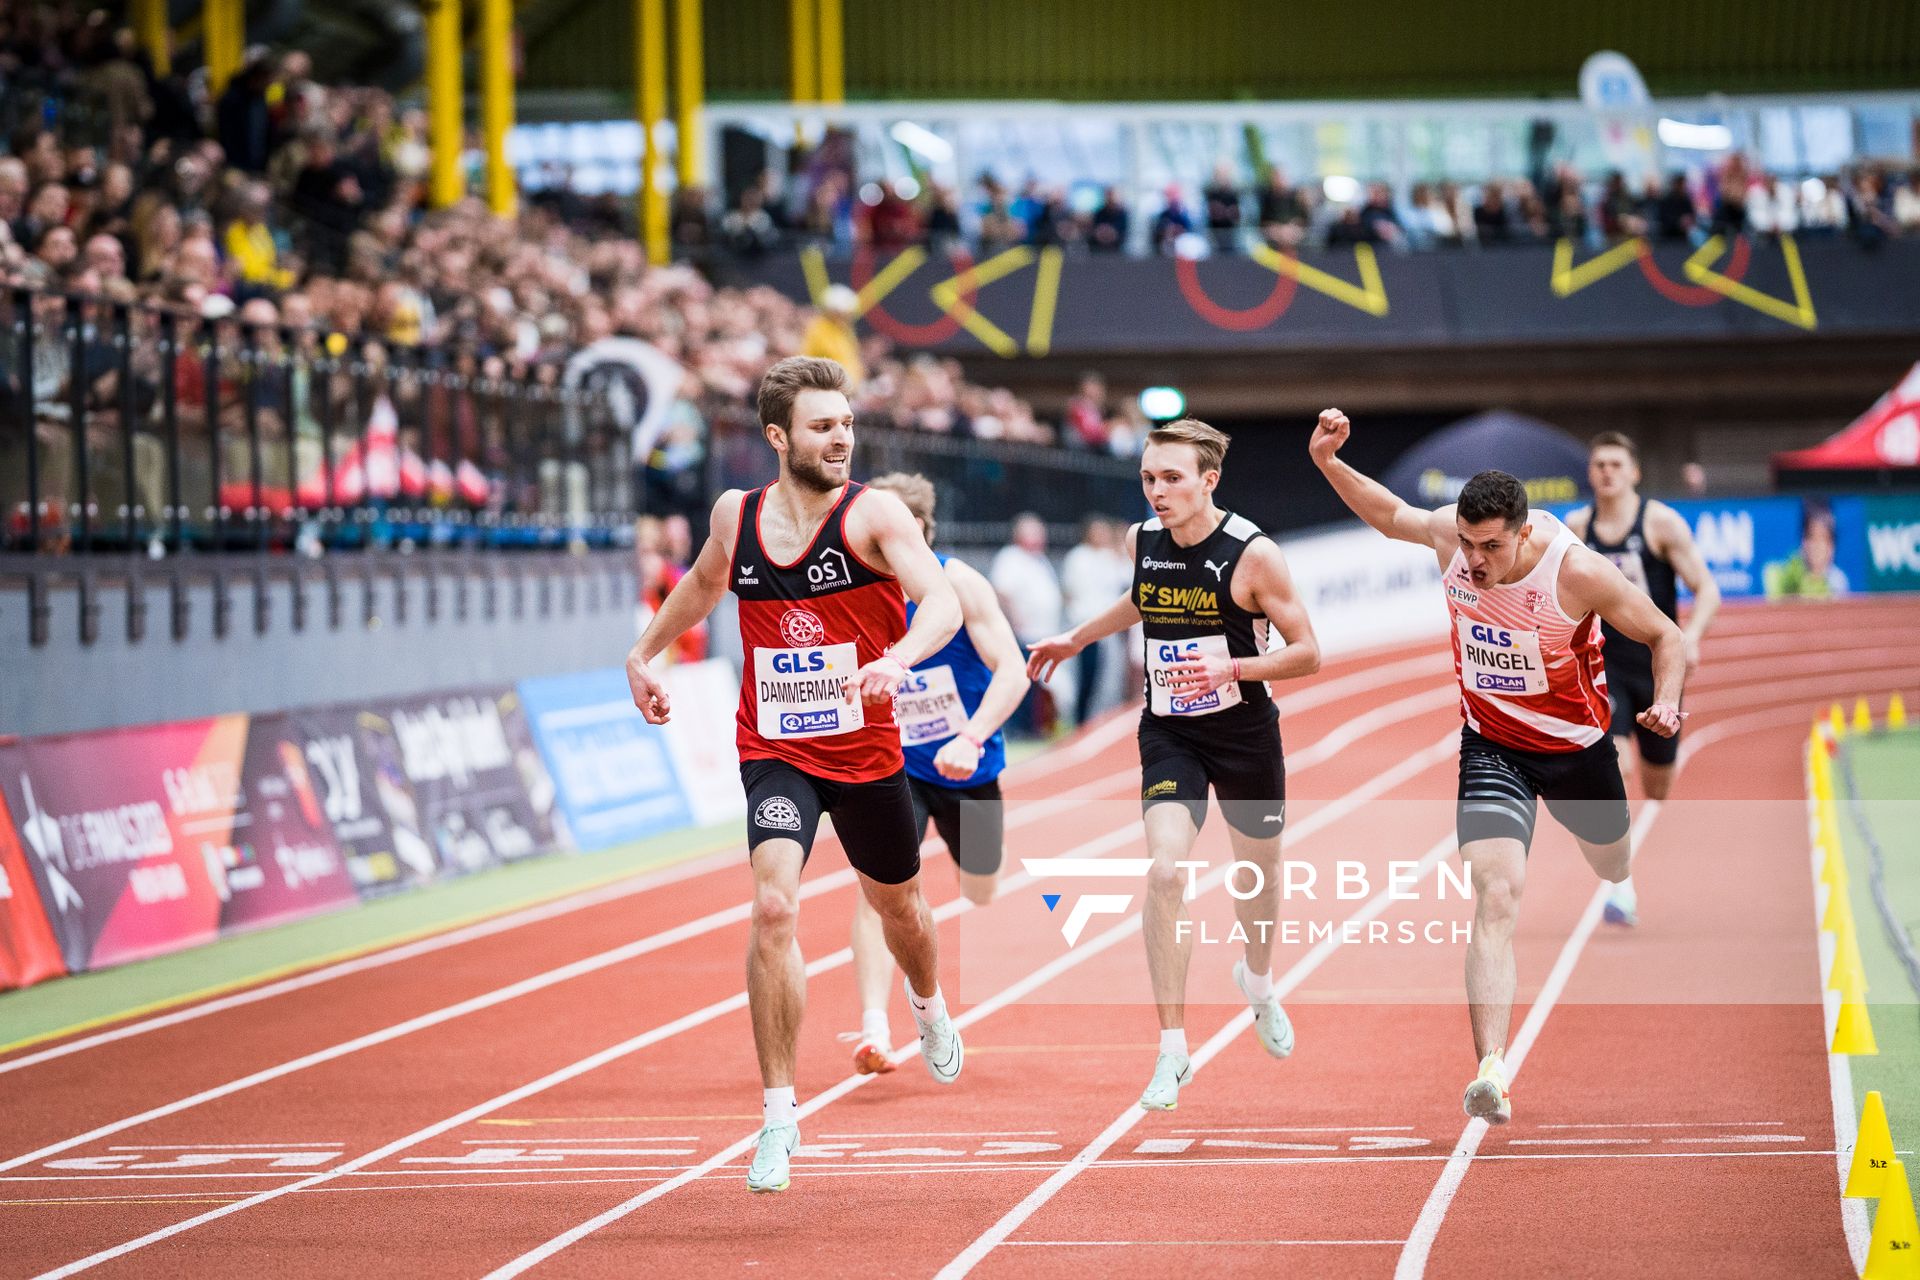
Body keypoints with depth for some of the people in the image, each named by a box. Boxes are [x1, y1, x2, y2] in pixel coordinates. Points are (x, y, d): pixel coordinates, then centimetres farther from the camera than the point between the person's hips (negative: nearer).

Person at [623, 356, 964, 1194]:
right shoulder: (736, 515, -2)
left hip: (867, 751, 0)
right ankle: (779, 1113, -15)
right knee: (773, 908, -22)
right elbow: (704, 583, 23)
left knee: (897, 906, 21)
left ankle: (928, 1006, 59)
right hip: (775, 753, 0)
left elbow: (942, 602, -28)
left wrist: (897, 658, -47)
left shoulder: (873, 513, -13)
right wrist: (644, 655, 24)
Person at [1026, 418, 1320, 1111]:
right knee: (1165, 870, -19)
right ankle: (1173, 1050, -14)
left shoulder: (1253, 553, -18)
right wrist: (1077, 638, 24)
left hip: (1245, 733, -1)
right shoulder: (1142, 541, -4)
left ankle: (1258, 981, 53)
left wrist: (1231, 668, -27)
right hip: (1169, 733, 2)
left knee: (1258, 867, 18)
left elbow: (1306, 652, -14)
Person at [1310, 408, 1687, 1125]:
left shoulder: (1577, 573, -27)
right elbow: (1390, 514, 6)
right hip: (1491, 746, 1)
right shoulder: (1450, 536, -17)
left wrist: (1666, 702, -32)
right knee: (1496, 894, -20)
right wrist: (1327, 462, -6)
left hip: (1575, 744, 0)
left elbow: (1667, 638, -15)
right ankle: (1491, 1067, -30)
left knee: (1613, 864, 27)